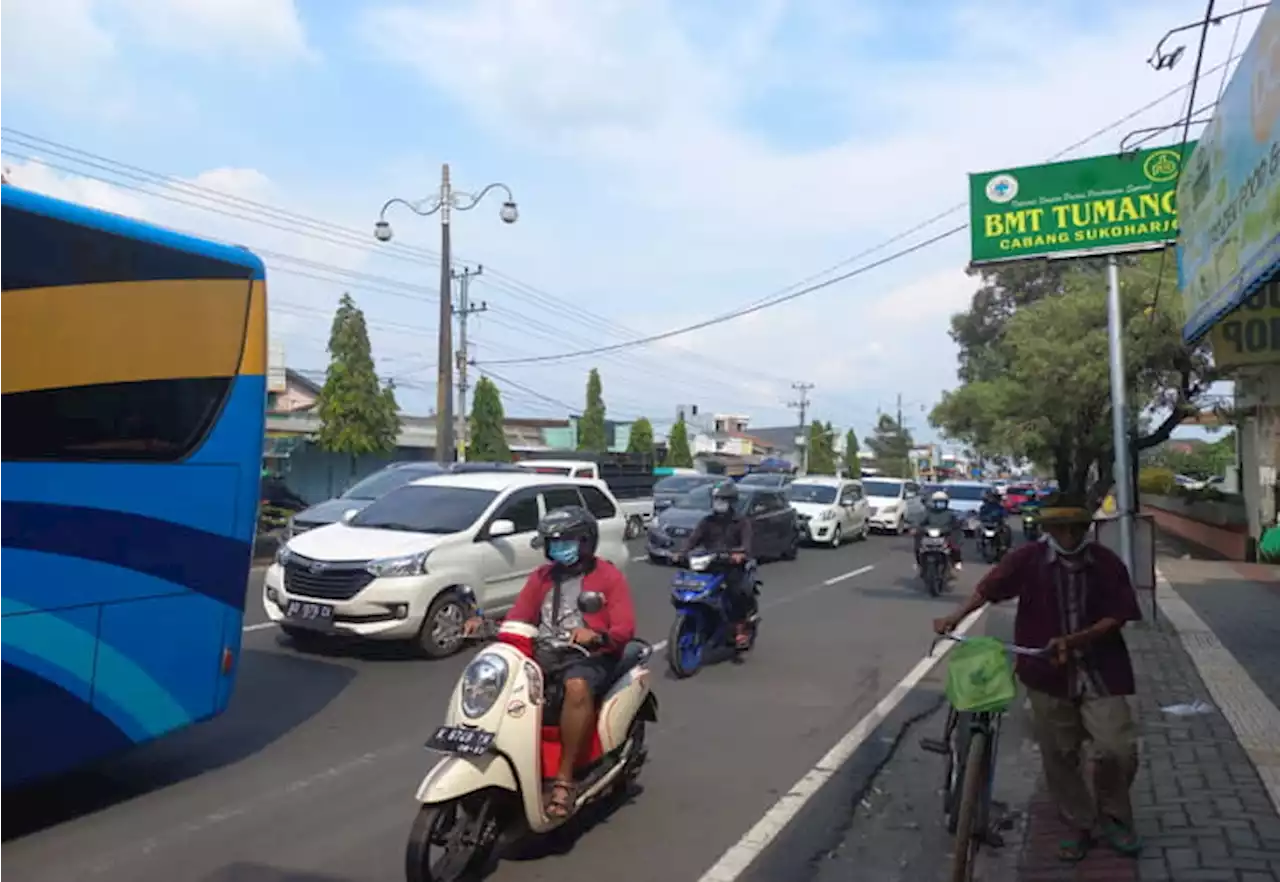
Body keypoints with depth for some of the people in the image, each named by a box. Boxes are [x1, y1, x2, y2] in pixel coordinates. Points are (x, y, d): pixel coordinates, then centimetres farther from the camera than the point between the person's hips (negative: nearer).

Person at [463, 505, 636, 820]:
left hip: (590, 657, -5)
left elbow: (625, 630, -11)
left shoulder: (610, 577, 0)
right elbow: (518, 618, 8)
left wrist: (596, 636, -32)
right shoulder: (542, 575, 17)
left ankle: (564, 780, -31)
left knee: (577, 687, -39)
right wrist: (485, 623, -11)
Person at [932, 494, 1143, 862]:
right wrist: (955, 617, -10)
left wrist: (1074, 640, -21)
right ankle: (1080, 826, 30)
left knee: (1118, 749, -6)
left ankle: (1112, 818, 23)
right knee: (1059, 756, 10)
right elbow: (988, 588, 1)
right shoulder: (1028, 559, -9)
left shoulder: (1107, 563, -7)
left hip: (1099, 671, 0)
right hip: (1048, 671, 1)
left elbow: (1116, 619, -7)